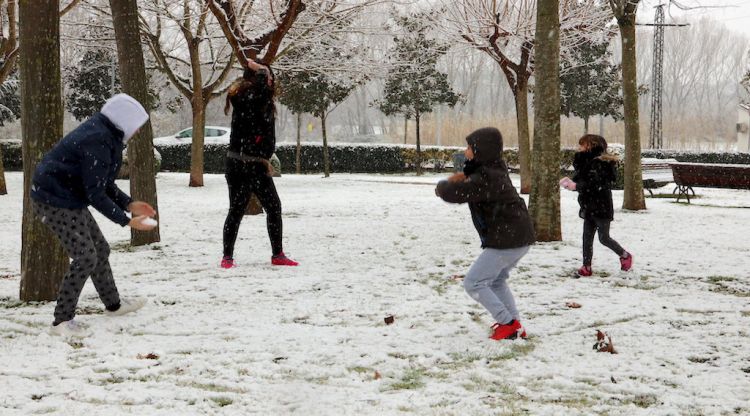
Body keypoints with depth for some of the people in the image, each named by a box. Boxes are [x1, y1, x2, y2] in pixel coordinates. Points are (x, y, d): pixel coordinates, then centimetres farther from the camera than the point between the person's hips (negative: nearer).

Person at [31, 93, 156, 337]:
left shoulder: (105, 135, 7)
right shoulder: (97, 141, -25)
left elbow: (103, 183, 14)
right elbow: (95, 194, -25)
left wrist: (129, 204, 5)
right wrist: (126, 221, -21)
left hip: (70, 200, 10)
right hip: (56, 202, -10)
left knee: (100, 250, 18)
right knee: (85, 257, -13)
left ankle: (113, 304, 35)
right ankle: (62, 321, -6)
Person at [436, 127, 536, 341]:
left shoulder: (485, 179, -21)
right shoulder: (495, 169, 10)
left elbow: (454, 193, -27)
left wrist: (443, 186, -3)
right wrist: (462, 177, 3)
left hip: (505, 241, -10)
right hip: (520, 237, 10)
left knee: (473, 283, -4)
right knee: (496, 281, 26)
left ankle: (509, 324, -4)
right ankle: (515, 325, 23)